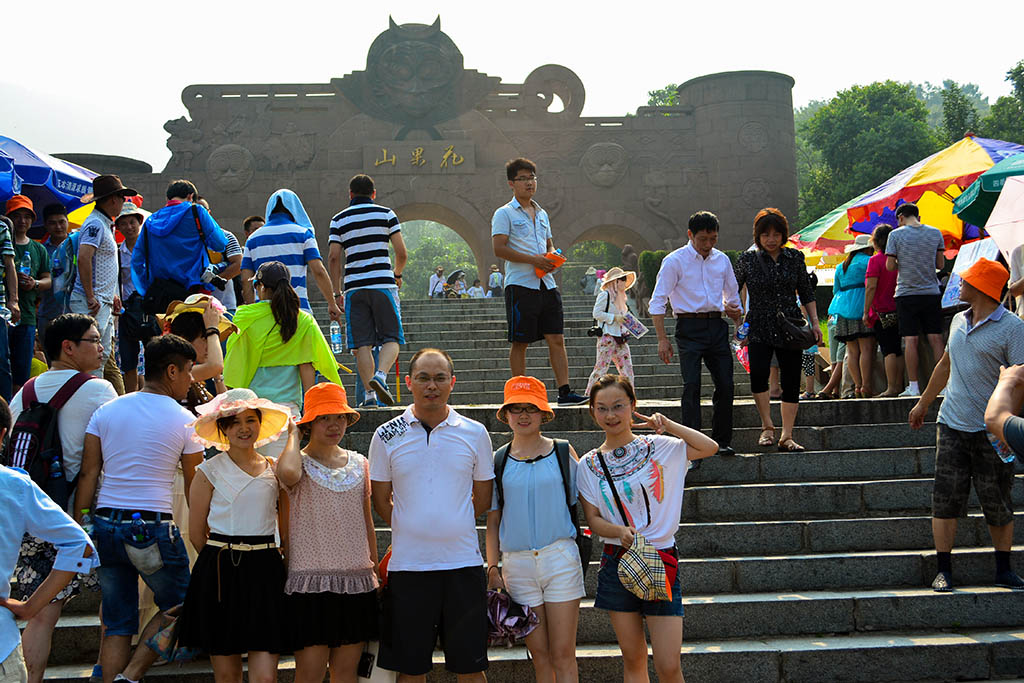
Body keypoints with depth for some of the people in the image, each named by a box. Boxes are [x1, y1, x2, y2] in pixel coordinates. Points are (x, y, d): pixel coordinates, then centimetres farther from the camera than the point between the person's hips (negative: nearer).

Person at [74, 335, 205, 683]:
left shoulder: (106, 411, 8)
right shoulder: (184, 421, -3)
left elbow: (87, 474, 5)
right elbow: (194, 485, 1)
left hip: (105, 525, 5)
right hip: (154, 529, -4)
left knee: (117, 623, 12)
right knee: (175, 608, 14)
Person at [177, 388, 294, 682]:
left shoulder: (274, 469, 10)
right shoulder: (209, 470, 2)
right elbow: (196, 533, 5)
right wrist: (224, 560, 8)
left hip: (265, 572, 2)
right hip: (220, 574, -1)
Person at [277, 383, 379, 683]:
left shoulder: (360, 464, 11)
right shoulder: (300, 463, -3)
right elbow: (287, 472, -29)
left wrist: (375, 569, 18)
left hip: (357, 579, 4)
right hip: (311, 579, -4)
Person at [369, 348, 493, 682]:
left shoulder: (475, 433, 3)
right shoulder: (386, 436, 1)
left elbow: (482, 498, 12)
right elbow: (381, 500, 9)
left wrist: (452, 529, 8)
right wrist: (410, 533, 6)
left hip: (463, 562, 0)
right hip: (408, 564, 0)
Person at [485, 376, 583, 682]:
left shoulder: (563, 452, 3)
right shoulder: (498, 461, 7)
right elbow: (492, 520, 11)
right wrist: (492, 567, 4)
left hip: (560, 557, -1)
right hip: (517, 563, 2)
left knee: (563, 656, -3)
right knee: (539, 656, 6)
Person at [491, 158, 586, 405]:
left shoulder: (542, 214, 19)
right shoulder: (504, 213, -2)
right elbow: (499, 248, -12)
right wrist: (533, 259, -17)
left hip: (546, 283, 6)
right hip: (520, 285, -6)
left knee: (556, 339, 0)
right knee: (520, 342, -1)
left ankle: (564, 391, 0)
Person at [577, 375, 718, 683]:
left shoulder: (657, 447, 0)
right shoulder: (589, 465, 4)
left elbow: (710, 447, -10)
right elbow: (593, 519, 2)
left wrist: (666, 423, -9)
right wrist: (621, 531, -17)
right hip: (617, 563, 2)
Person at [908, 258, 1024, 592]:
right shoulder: (959, 320, 12)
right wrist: (923, 403, 30)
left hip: (992, 430, -5)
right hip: (952, 425, 5)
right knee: (946, 499, 1)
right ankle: (944, 570, 8)